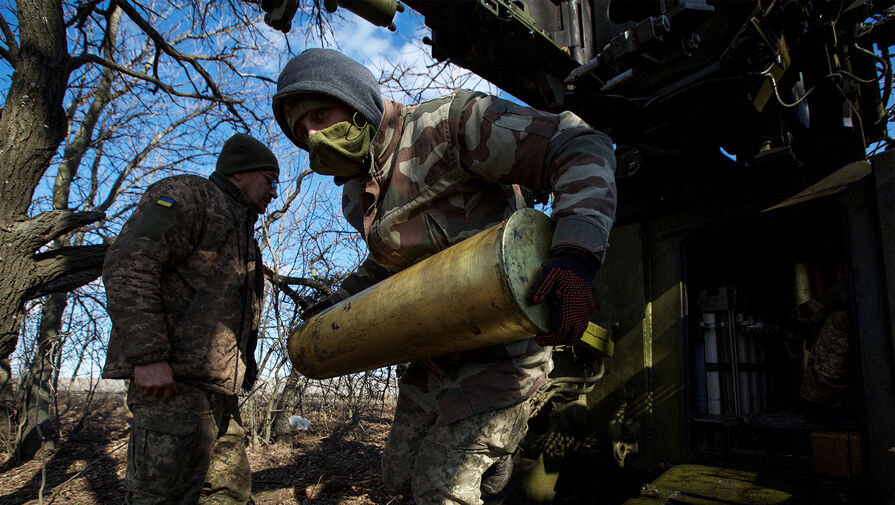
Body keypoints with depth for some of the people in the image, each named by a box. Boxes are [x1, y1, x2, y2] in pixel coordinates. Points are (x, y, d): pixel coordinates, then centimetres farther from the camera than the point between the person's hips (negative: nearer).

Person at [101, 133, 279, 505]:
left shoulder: (242, 230, 29)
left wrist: (244, 370, 22)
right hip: (172, 379, -10)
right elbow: (128, 264, -16)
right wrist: (149, 356, -22)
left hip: (218, 387, 10)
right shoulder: (188, 194, -1)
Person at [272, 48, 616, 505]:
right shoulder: (357, 194, 8)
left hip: (498, 351, -8)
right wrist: (336, 304, 19)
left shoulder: (447, 123, -18)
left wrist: (577, 256, -39)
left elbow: (580, 149, -24)